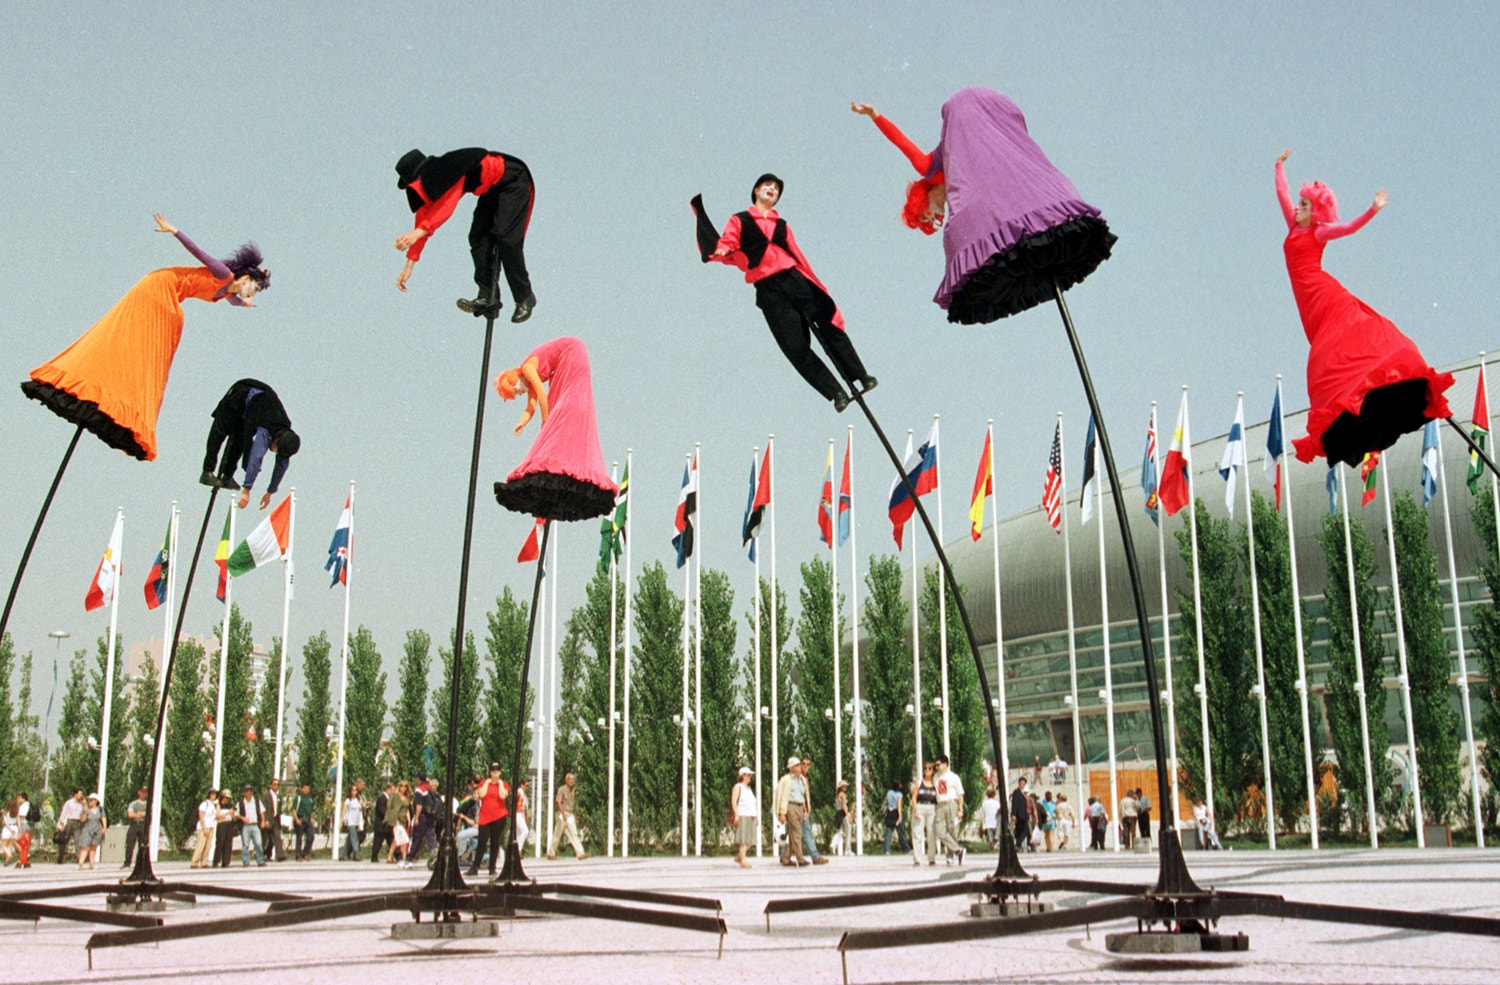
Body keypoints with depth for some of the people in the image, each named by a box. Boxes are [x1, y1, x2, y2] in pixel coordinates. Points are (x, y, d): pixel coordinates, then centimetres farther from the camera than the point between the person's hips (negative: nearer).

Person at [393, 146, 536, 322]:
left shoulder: (449, 172, -31)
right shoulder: (427, 183, -4)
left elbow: (446, 207, -44)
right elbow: (423, 218, 1)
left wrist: (417, 233, -54)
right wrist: (409, 266, -1)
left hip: (513, 181, -9)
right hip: (492, 189, 9)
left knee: (505, 238, -18)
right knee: (479, 238, -4)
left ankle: (525, 299, -9)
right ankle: (488, 297, -5)